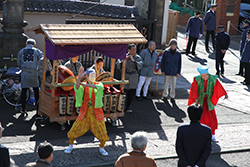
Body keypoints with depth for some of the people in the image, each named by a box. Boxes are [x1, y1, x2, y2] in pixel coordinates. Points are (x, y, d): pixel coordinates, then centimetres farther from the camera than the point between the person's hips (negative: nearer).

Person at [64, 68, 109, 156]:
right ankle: (70, 146, 29)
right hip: (85, 111, 0)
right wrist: (79, 77, -41)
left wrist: (87, 85, -28)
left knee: (102, 132, 1)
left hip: (96, 111, 0)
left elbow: (99, 87, -26)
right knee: (76, 129, 5)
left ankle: (101, 148, 26)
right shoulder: (82, 86, -3)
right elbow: (76, 88, -26)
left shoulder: (99, 84, -1)